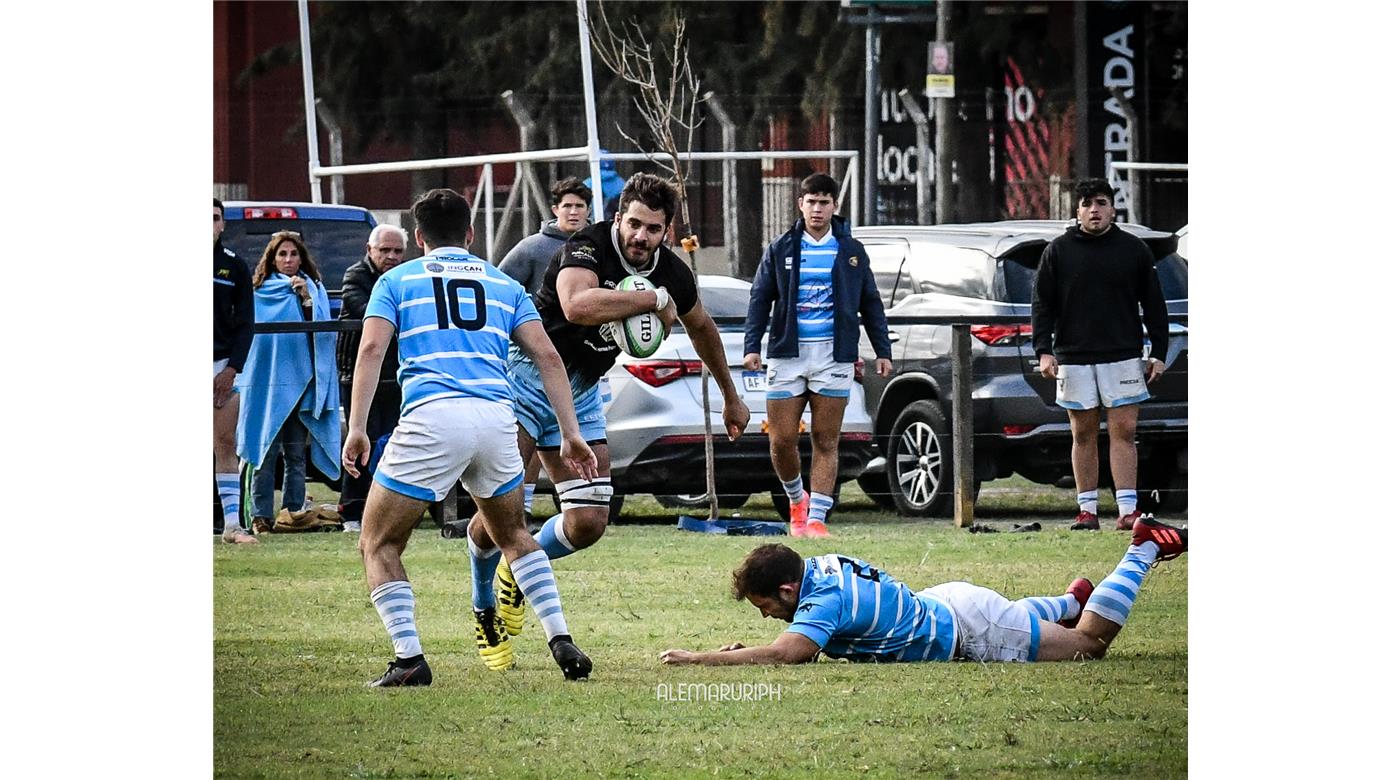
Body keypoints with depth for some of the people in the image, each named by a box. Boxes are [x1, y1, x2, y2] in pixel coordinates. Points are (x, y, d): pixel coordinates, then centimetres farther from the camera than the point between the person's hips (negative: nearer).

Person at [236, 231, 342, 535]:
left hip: (300, 381, 2)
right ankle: (261, 517, -4)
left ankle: (294, 512, 6)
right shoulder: (260, 291, 7)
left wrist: (306, 300, -9)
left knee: (296, 453, 3)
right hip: (266, 381, -2)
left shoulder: (313, 289, 12)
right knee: (266, 452, -5)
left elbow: (323, 330, 1)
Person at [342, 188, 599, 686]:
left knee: (379, 545, 10)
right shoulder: (503, 284, 23)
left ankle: (409, 659, -6)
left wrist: (357, 429, -4)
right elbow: (546, 355, 13)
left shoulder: (398, 280, 17)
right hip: (496, 417, 3)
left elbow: (371, 349, 1)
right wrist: (570, 434, 12)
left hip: (431, 419, -3)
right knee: (512, 536, 27)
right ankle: (561, 641, 14)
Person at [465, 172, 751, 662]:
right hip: (527, 376, -6)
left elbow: (701, 328, 21)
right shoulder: (588, 248, -22)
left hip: (581, 392, 6)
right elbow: (577, 305, -44)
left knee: (588, 523, -3)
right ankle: (484, 609, 13)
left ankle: (519, 571, 28)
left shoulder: (673, 273, -1)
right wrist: (654, 299, -33)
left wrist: (731, 397, 32)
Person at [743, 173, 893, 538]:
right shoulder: (780, 250, 8)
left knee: (826, 442, -3)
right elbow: (760, 299, 8)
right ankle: (796, 500, 22)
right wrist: (752, 346, -2)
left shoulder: (851, 251, 9)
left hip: (834, 355, 0)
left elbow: (870, 304, 15)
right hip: (788, 354, 0)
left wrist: (882, 351, 9)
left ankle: (816, 517, -1)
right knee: (781, 440, -3)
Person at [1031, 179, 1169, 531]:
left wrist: (1158, 353, 5)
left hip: (1123, 356, -1)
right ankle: (1087, 510, 9)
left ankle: (1128, 509, -7)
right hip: (1074, 358, 1)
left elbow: (1154, 304, 11)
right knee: (1083, 434, 4)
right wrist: (1044, 350, -5)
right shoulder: (1058, 251, 6)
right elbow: (1042, 303, 6)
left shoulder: (1134, 250, 7)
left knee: (1124, 431, -5)